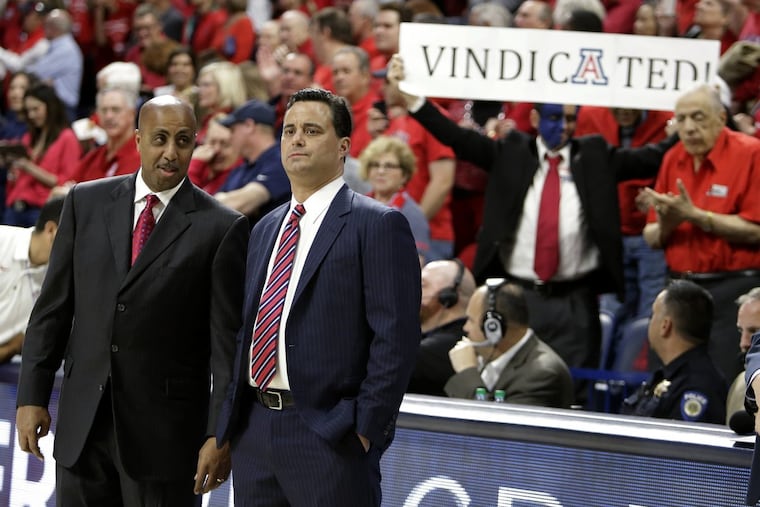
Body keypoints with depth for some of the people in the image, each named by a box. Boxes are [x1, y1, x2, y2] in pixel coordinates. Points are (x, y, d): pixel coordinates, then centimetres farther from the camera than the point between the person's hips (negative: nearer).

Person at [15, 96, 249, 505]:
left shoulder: (221, 228, -4)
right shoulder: (86, 202, 7)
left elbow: (227, 342, -6)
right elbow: (53, 307, 9)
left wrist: (220, 434, -10)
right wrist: (32, 395, 3)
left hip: (165, 427, -3)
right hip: (82, 422, 3)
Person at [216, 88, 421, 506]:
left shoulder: (377, 226, -5)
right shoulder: (265, 230, 18)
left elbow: (396, 338, -11)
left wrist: (367, 428, -15)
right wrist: (233, 418, 12)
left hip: (329, 437, -7)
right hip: (254, 429, 7)